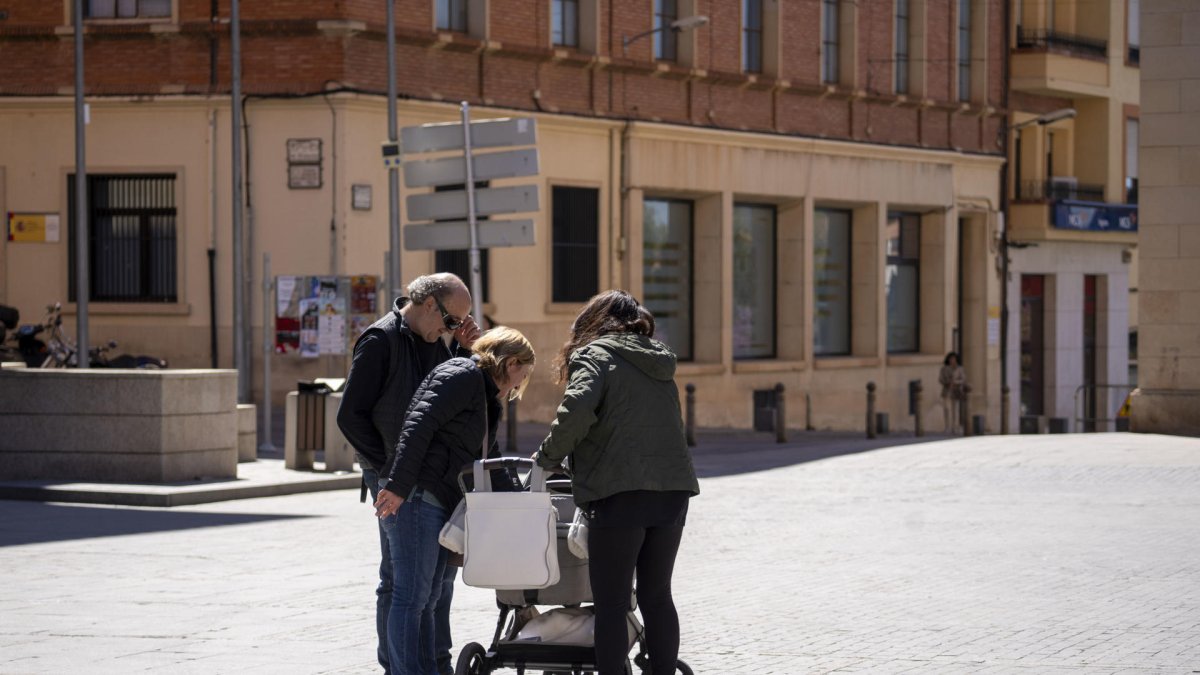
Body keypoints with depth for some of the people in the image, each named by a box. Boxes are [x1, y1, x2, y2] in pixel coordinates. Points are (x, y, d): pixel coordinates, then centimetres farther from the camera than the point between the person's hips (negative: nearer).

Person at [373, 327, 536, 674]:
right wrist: (398, 486, -26)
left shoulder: (487, 399, 25)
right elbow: (418, 425, -19)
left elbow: (491, 461, 33)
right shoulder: (463, 375, -7)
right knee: (411, 596, -11)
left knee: (426, 599, 9)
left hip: (438, 503, 10)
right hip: (413, 496, -10)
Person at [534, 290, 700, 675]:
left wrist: (548, 457, -4)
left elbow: (577, 409, -18)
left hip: (621, 493, -6)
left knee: (610, 603, -2)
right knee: (656, 596, 15)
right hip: (673, 490, 7)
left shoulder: (595, 356, 0)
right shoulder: (658, 362, 21)